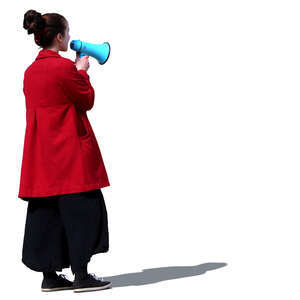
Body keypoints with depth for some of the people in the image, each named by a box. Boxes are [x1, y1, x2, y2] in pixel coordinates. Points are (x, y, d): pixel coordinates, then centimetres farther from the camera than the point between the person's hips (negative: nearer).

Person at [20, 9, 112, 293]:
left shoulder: (30, 71, 11)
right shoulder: (65, 67, -13)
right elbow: (87, 100, -5)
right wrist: (83, 71, 9)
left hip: (41, 152, 8)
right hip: (71, 150, -8)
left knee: (46, 212, 9)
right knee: (79, 210, -2)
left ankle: (49, 275, 14)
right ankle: (81, 275, 1)